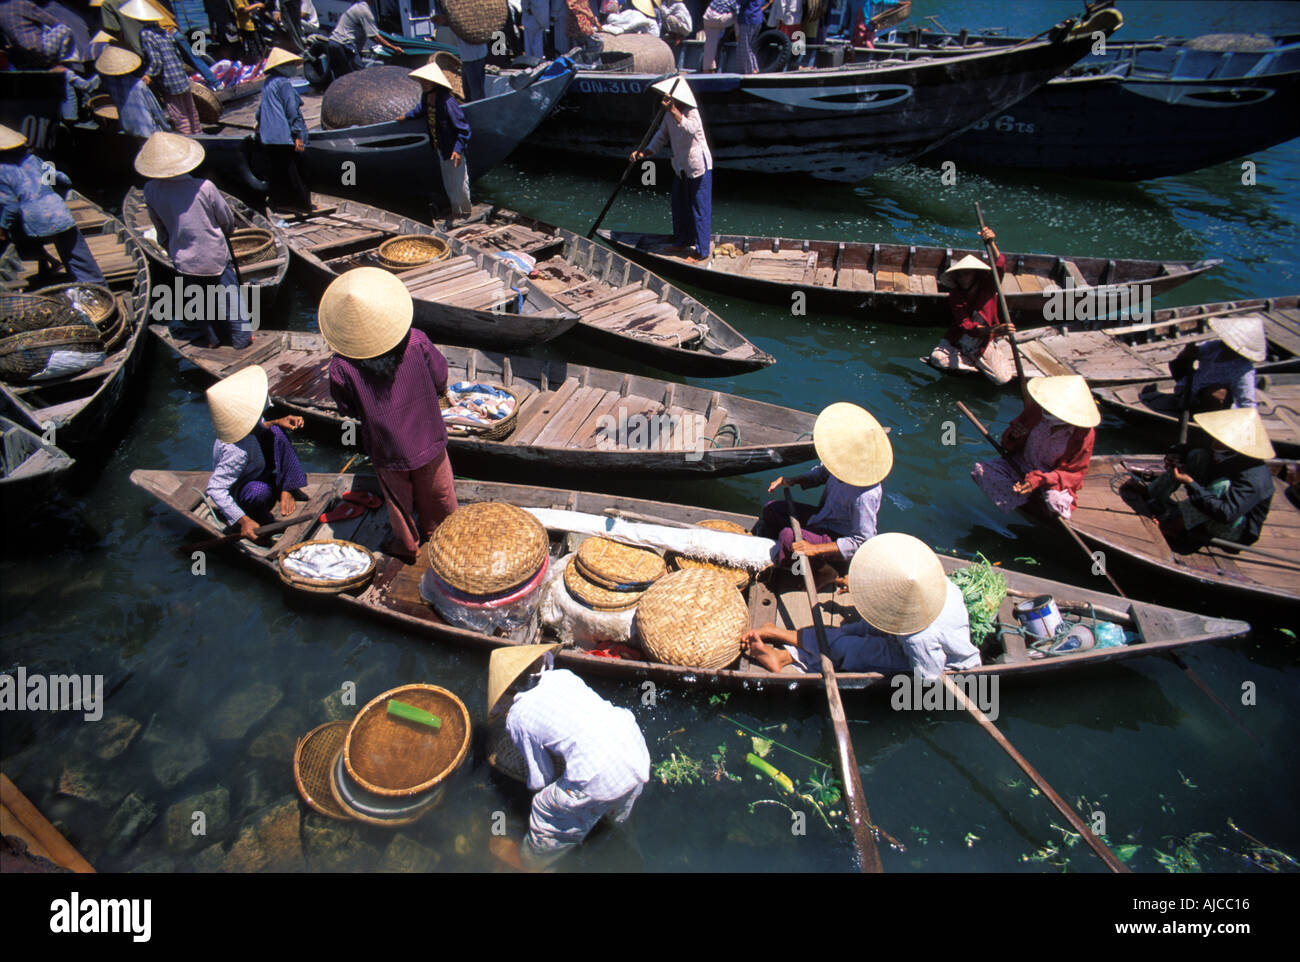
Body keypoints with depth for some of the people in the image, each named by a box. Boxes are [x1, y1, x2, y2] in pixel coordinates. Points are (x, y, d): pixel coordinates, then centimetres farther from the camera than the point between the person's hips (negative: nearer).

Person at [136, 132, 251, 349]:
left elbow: (159, 226, 5)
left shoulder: (151, 191, -10)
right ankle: (241, 336, 22)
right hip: (215, 256, -2)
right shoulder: (204, 187, -20)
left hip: (184, 260, 3)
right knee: (230, 295, 15)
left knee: (201, 299, 20)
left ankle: (213, 337, 31)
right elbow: (228, 221, -6)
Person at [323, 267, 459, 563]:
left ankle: (407, 544, 48)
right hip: (427, 438, 1)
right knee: (436, 490, 27)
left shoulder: (342, 367, -26)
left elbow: (349, 410, -10)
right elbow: (440, 380, -8)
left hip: (387, 449, -1)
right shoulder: (417, 344, -24)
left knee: (398, 496, 25)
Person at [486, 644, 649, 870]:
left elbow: (540, 779, 9)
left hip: (600, 779, -5)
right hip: (638, 749, 5)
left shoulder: (517, 718, 1)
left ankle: (530, 859, 49)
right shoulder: (563, 675, 13)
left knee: (547, 810, 24)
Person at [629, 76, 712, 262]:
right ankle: (682, 242, 34)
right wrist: (643, 153, -2)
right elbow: (661, 137, 11)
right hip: (680, 167, 8)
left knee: (700, 208, -3)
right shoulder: (669, 114, 2)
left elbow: (690, 130, -42)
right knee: (679, 206, 17)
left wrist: (673, 110, -48)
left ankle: (702, 251, 4)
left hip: (699, 166, -8)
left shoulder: (691, 113, -20)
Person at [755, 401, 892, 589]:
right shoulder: (843, 462, -14)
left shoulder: (865, 495, -36)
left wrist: (816, 549, -33)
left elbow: (862, 542, -29)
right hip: (824, 516, 9)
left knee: (788, 537, -29)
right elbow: (822, 473, 10)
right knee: (771, 509, 3)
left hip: (839, 539, -8)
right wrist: (792, 481, -5)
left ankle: (822, 572, -6)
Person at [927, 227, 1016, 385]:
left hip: (986, 341, -1)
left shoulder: (988, 286, -7)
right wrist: (991, 330, -42)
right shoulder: (954, 297, -9)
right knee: (937, 358, -29)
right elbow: (965, 325, -23)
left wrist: (991, 243, -49)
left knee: (1002, 378, -18)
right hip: (959, 339, 1)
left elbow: (1000, 266, -30)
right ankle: (978, 363, -10)